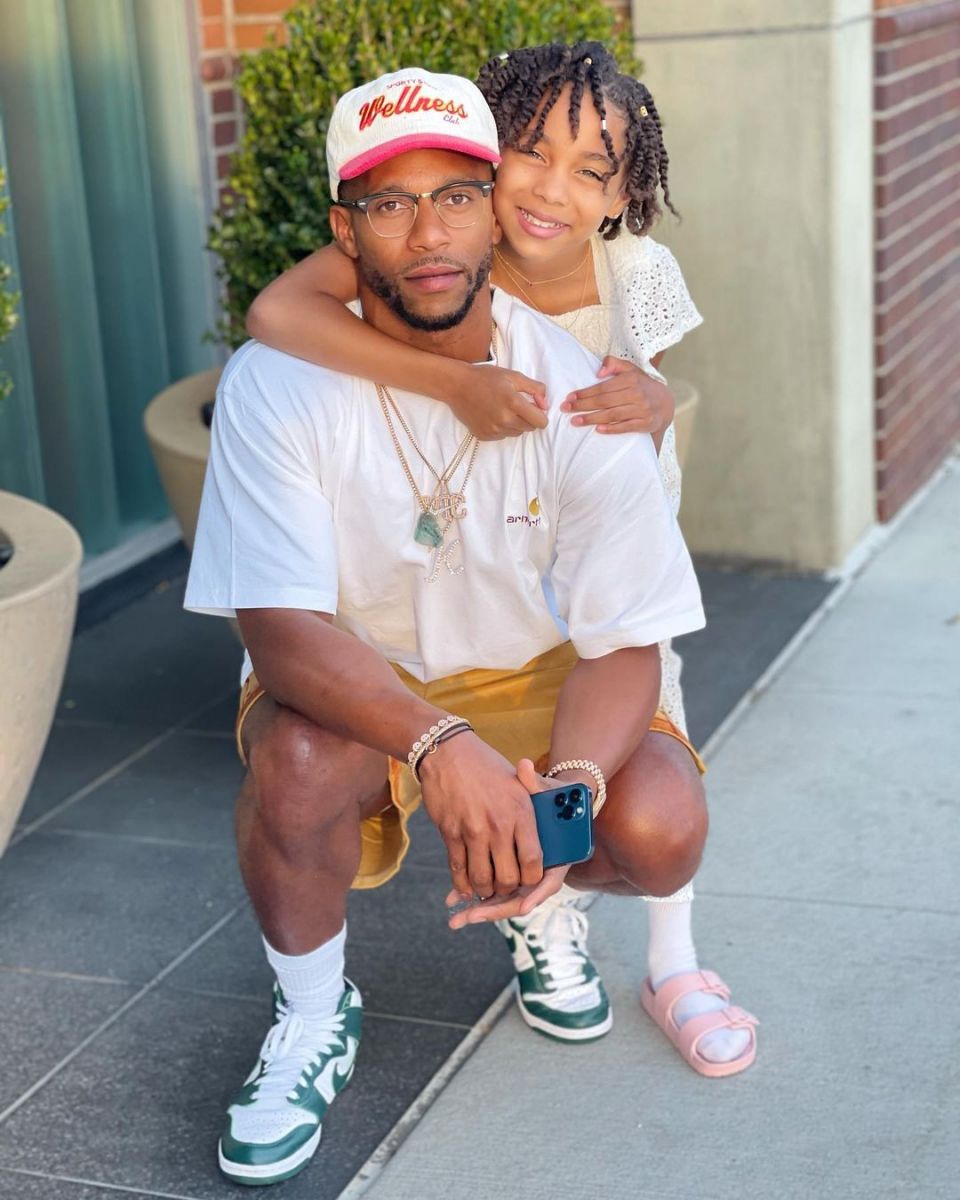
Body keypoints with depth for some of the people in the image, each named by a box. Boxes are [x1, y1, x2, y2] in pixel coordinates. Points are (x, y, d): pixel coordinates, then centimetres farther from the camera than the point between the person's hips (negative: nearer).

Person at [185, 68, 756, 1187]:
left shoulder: (577, 394, -17)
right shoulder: (275, 385, -21)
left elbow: (622, 641, -15)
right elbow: (282, 632, -29)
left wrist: (568, 786, -36)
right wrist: (441, 747, -47)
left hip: (529, 674, 1)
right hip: (350, 682, -1)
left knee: (661, 832, -26)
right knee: (299, 756, -36)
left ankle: (541, 899, 14)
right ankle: (313, 1014, -4)